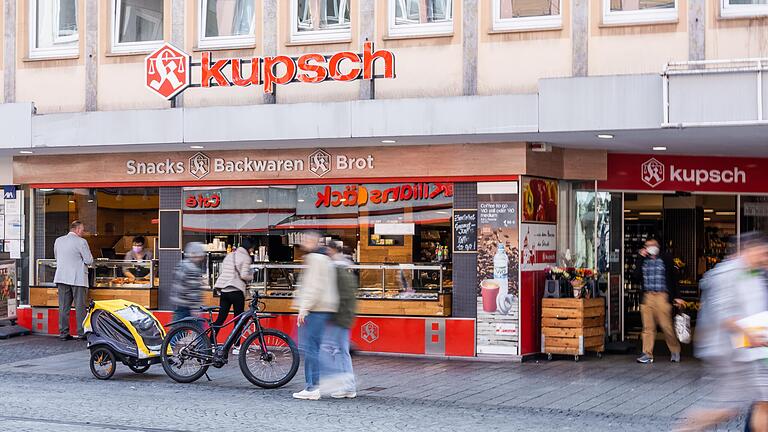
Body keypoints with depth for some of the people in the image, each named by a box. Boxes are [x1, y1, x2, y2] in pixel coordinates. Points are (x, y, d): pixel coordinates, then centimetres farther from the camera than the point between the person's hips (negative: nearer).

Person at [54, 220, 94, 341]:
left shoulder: (58, 241, 8)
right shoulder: (81, 242, -11)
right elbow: (89, 261, -11)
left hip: (61, 277, 5)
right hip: (78, 279, -5)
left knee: (63, 307, 7)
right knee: (80, 307, 1)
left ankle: (63, 333, 8)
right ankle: (82, 333, 1)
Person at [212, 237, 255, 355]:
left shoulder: (229, 256, 19)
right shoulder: (245, 257, -5)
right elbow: (244, 275, -15)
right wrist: (251, 277, 6)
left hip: (224, 290, 7)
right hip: (236, 291, -7)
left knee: (220, 318, 8)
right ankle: (237, 347, 4)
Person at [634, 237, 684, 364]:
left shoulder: (666, 260, 5)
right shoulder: (643, 261, 13)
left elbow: (674, 278, 6)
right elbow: (636, 276, 0)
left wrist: (676, 296, 2)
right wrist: (641, 259, -3)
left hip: (662, 297, -3)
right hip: (647, 297, 3)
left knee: (667, 326, -5)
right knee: (648, 327, 2)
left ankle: (675, 351, 14)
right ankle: (647, 355, 5)